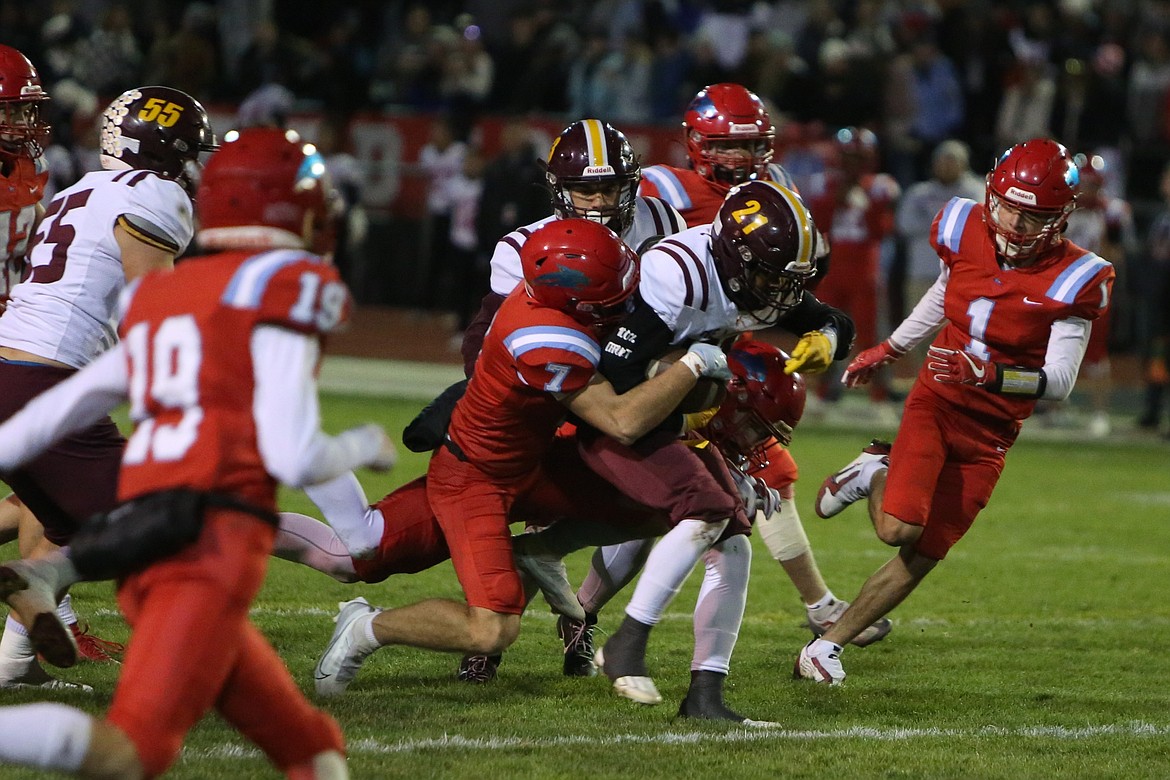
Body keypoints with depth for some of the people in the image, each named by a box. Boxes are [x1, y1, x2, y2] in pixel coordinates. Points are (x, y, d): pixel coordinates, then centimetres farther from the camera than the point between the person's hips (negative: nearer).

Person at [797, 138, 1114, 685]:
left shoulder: (1072, 281, -18)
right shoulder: (966, 232, -8)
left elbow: (1060, 382, -21)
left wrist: (989, 375, -38)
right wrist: (888, 349, 28)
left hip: (989, 432, -1)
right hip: (934, 402, 1)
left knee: (920, 557, 2)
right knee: (899, 529, -21)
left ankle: (827, 646, 19)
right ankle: (875, 474, 14)